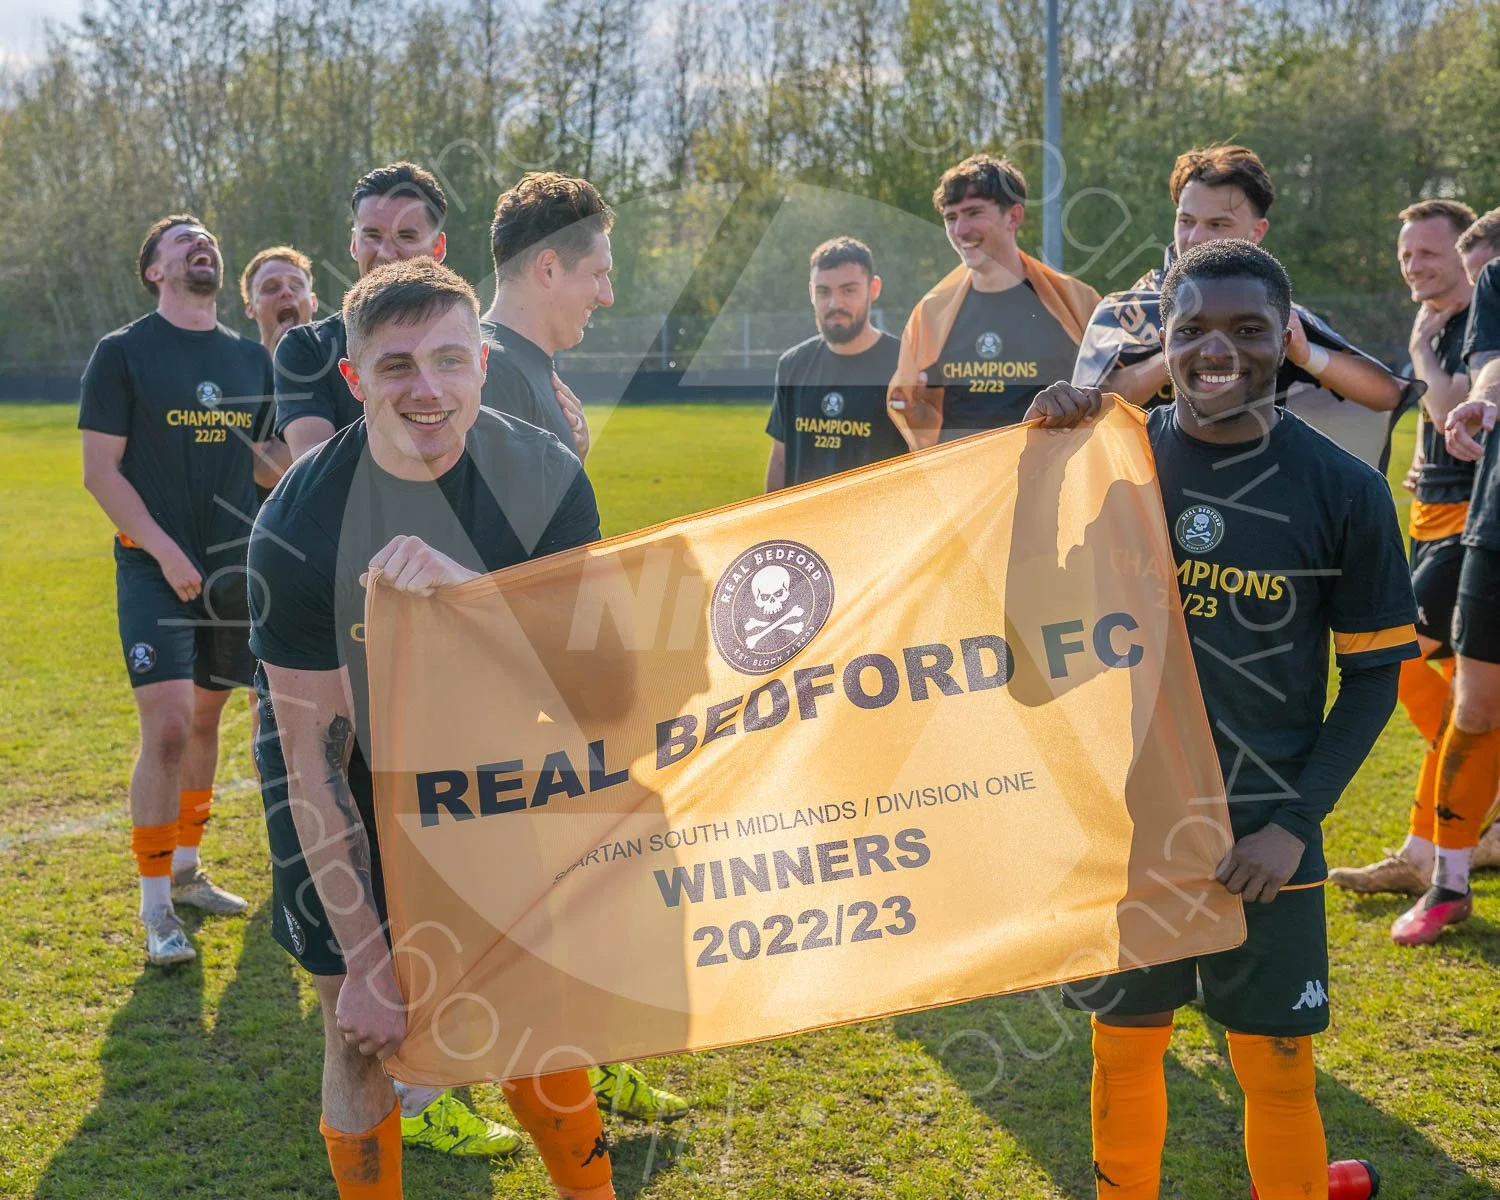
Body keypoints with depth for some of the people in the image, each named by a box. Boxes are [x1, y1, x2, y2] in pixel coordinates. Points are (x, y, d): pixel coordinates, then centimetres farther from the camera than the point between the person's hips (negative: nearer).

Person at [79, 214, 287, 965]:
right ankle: (156, 909, -2)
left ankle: (184, 870, 30)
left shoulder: (250, 359, 10)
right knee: (167, 729, -13)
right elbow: (100, 470, -7)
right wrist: (166, 551, -17)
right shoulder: (122, 354, -5)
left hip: (233, 568, 5)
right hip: (154, 568, -5)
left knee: (205, 719, 14)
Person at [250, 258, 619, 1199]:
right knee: (363, 1038, -2)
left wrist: (464, 591, -40)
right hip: (357, 787, -2)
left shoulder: (545, 478, -18)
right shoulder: (300, 528, -27)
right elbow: (314, 761, -22)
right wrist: (366, 960, -22)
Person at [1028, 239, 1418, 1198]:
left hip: (1264, 835, -2)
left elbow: (1375, 671, -1)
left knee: (1278, 1070, 6)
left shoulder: (1343, 490, -6)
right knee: (1124, 1047, 14)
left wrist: (1297, 823, -10)